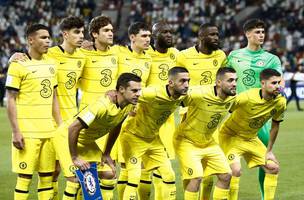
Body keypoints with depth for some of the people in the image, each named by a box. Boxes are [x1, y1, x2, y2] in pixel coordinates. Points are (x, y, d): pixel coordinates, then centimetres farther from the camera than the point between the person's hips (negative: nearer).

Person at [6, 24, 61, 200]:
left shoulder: (51, 64, 13)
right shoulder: (19, 65, -7)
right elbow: (11, 100, -8)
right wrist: (16, 131, -13)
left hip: (49, 131, 6)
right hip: (27, 132, -6)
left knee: (47, 175, 7)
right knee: (25, 176, -4)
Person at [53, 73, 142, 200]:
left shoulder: (129, 106, -9)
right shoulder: (103, 106, -35)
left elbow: (115, 128, 10)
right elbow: (73, 128, -35)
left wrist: (106, 154, 9)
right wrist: (75, 158, -27)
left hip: (87, 141, 8)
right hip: (66, 137, -8)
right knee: (75, 180, -19)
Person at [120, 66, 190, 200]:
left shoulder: (183, 96, -11)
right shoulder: (153, 94, -33)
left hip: (153, 138, 7)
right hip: (133, 136, -7)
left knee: (169, 176, 5)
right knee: (134, 177, -15)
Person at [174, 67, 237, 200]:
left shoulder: (232, 98, -10)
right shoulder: (199, 94, -31)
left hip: (208, 142, 7)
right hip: (187, 141, -7)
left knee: (226, 175, 2)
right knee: (196, 177, -19)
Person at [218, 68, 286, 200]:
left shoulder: (280, 102, -13)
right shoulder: (247, 97, -32)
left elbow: (275, 126, 3)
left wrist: (269, 151, 6)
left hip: (251, 138, 6)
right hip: (230, 135, -6)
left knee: (273, 167, 3)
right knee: (235, 170, -24)